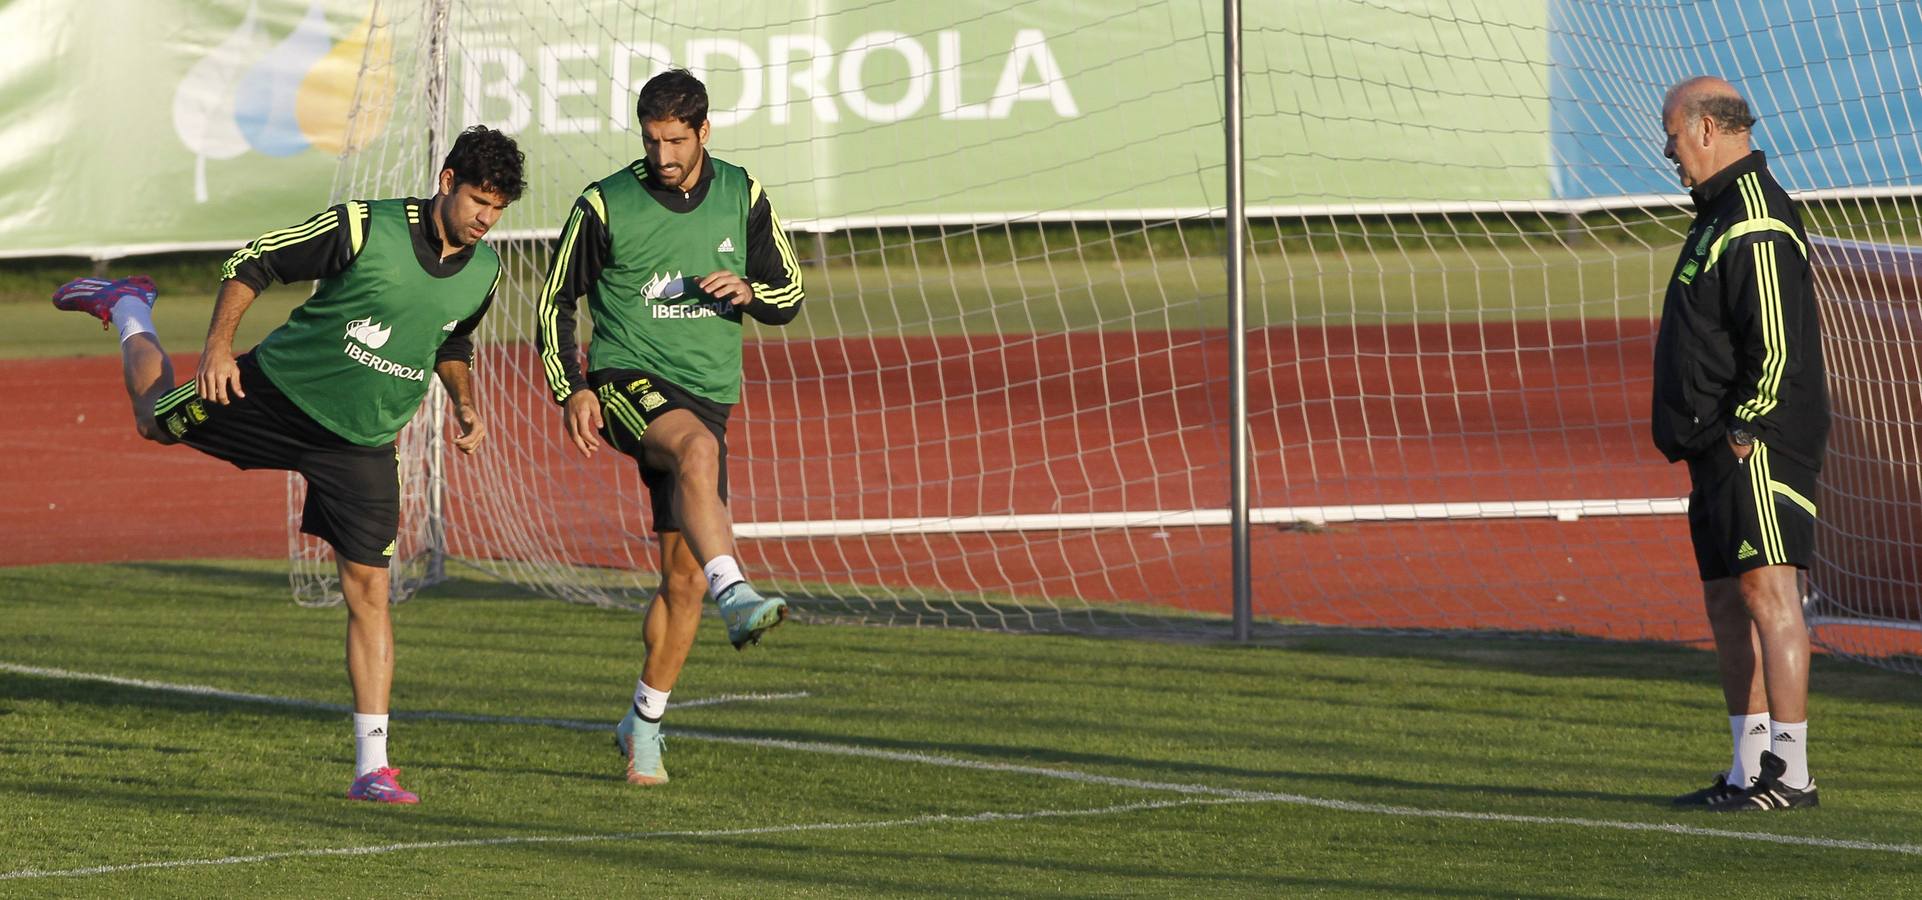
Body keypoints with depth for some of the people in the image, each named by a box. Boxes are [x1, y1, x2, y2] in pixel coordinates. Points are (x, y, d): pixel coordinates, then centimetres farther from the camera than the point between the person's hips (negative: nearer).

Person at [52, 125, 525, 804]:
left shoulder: (483, 271, -2)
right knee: (156, 420, 19)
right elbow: (251, 264, -12)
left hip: (362, 443, 2)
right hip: (280, 389, -2)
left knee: (368, 587, -7)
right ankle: (128, 309, 50)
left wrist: (464, 406, 7)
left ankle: (371, 766, -4)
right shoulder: (363, 227, -20)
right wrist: (218, 346, -21)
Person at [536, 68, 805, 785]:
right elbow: (556, 301, 6)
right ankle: (737, 599, -53)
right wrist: (571, 391, -6)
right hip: (626, 380, -4)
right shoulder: (606, 206, -3)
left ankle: (644, 722, 16)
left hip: (706, 395, 4)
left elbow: (788, 296, 12)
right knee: (697, 448, -39)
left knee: (683, 574, 1)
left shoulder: (742, 197, 5)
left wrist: (747, 290, -11)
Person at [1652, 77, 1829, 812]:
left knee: (1766, 588, -13)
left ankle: (1790, 771, -16)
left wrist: (1745, 430, -21)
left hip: (1759, 446, -11)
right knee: (1727, 602, 11)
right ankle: (1749, 771, 15)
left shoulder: (1756, 219, -13)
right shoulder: (1720, 214, 20)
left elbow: (1777, 344, -20)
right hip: (1722, 449, 11)